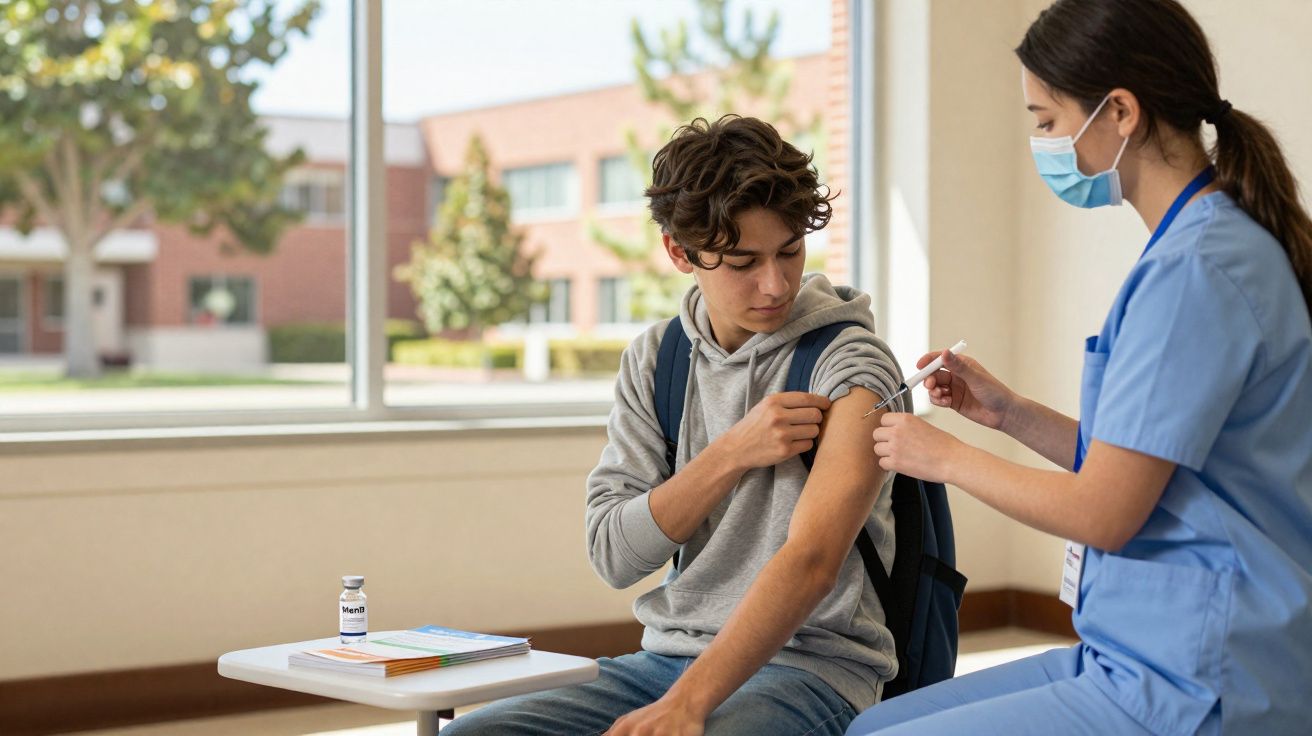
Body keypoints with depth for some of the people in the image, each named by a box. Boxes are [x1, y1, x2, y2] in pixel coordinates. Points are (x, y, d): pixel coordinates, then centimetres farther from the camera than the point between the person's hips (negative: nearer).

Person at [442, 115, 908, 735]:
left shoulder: (848, 368, -8)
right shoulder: (653, 359, 9)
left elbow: (810, 564, -21)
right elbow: (614, 554, 2)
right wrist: (732, 454, -11)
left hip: (809, 666, -5)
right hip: (670, 655, 5)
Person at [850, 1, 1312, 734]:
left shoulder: (1196, 270, -19)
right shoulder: (1219, 244, 12)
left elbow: (1101, 512, -18)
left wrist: (945, 456, -3)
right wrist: (1009, 412, 10)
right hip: (1152, 657, 10)